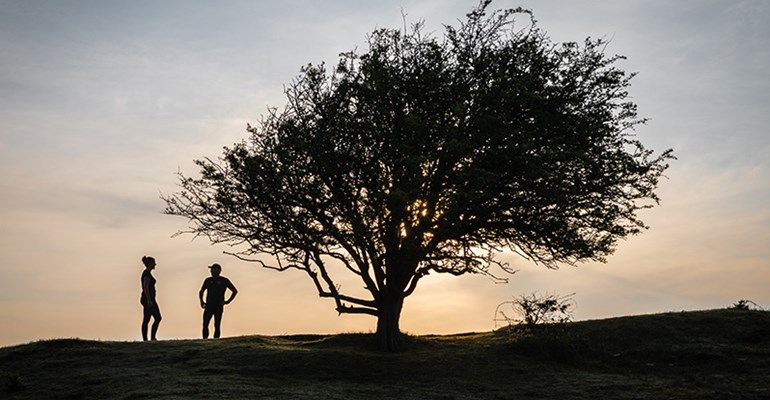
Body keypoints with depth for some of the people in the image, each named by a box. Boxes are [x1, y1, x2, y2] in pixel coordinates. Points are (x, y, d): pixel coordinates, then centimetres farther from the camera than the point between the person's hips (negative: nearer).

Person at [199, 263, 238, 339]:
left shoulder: (224, 280, 5)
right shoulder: (208, 280, 14)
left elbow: (235, 291, 8)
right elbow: (201, 292, 27)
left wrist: (227, 301, 1)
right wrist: (201, 301, 12)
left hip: (218, 307, -3)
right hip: (208, 306, 3)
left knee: (217, 326, -6)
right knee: (205, 325, -9)